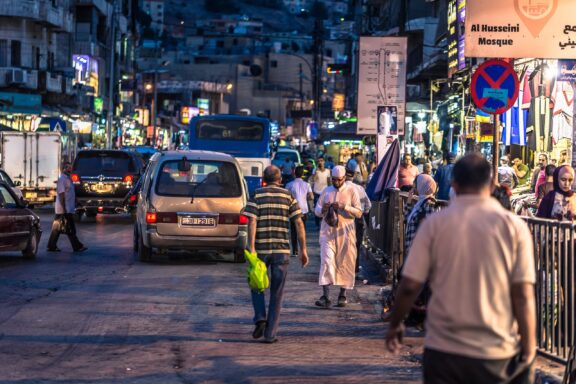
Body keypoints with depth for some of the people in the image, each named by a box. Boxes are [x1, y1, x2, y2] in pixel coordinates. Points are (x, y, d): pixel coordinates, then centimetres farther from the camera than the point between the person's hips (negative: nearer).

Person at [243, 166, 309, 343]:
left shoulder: (257, 196, 0)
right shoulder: (288, 197, 4)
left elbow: (252, 222, -10)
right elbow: (299, 223, -1)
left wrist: (251, 248, -12)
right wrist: (303, 249, 3)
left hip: (261, 249, -1)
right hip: (282, 250, 1)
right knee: (277, 293, 7)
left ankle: (260, 318, -1)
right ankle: (270, 333, 5)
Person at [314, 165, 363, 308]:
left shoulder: (351, 191, 4)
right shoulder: (326, 191, 12)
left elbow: (359, 213, -2)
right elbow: (317, 211, 14)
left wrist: (344, 207, -17)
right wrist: (323, 209, -10)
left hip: (345, 232, -1)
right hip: (327, 231, 1)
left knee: (345, 263, 3)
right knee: (326, 261, -11)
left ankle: (342, 295, 16)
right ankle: (326, 297, -17)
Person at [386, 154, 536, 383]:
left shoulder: (435, 224, -4)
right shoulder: (514, 226, -5)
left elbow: (409, 286, -4)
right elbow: (523, 295, -9)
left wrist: (395, 325, 13)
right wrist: (529, 347, -1)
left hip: (444, 349, 0)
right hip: (498, 354, 0)